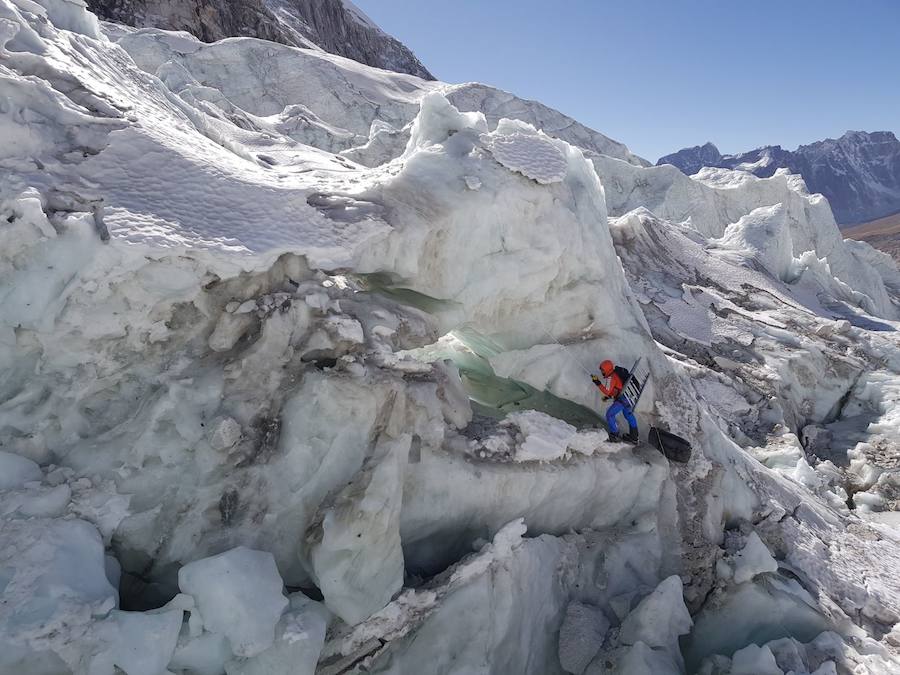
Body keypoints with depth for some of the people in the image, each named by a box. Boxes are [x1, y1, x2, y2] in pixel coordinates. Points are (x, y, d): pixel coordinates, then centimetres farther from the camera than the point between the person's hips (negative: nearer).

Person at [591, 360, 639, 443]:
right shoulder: (617, 373, 11)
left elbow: (607, 392, -23)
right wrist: (608, 396, 20)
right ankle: (634, 437, 34)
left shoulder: (612, 377, -20)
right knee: (628, 415, 22)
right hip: (629, 398, 10)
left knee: (610, 414, -2)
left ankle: (615, 435, 6)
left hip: (622, 399, -10)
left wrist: (598, 383, -22)